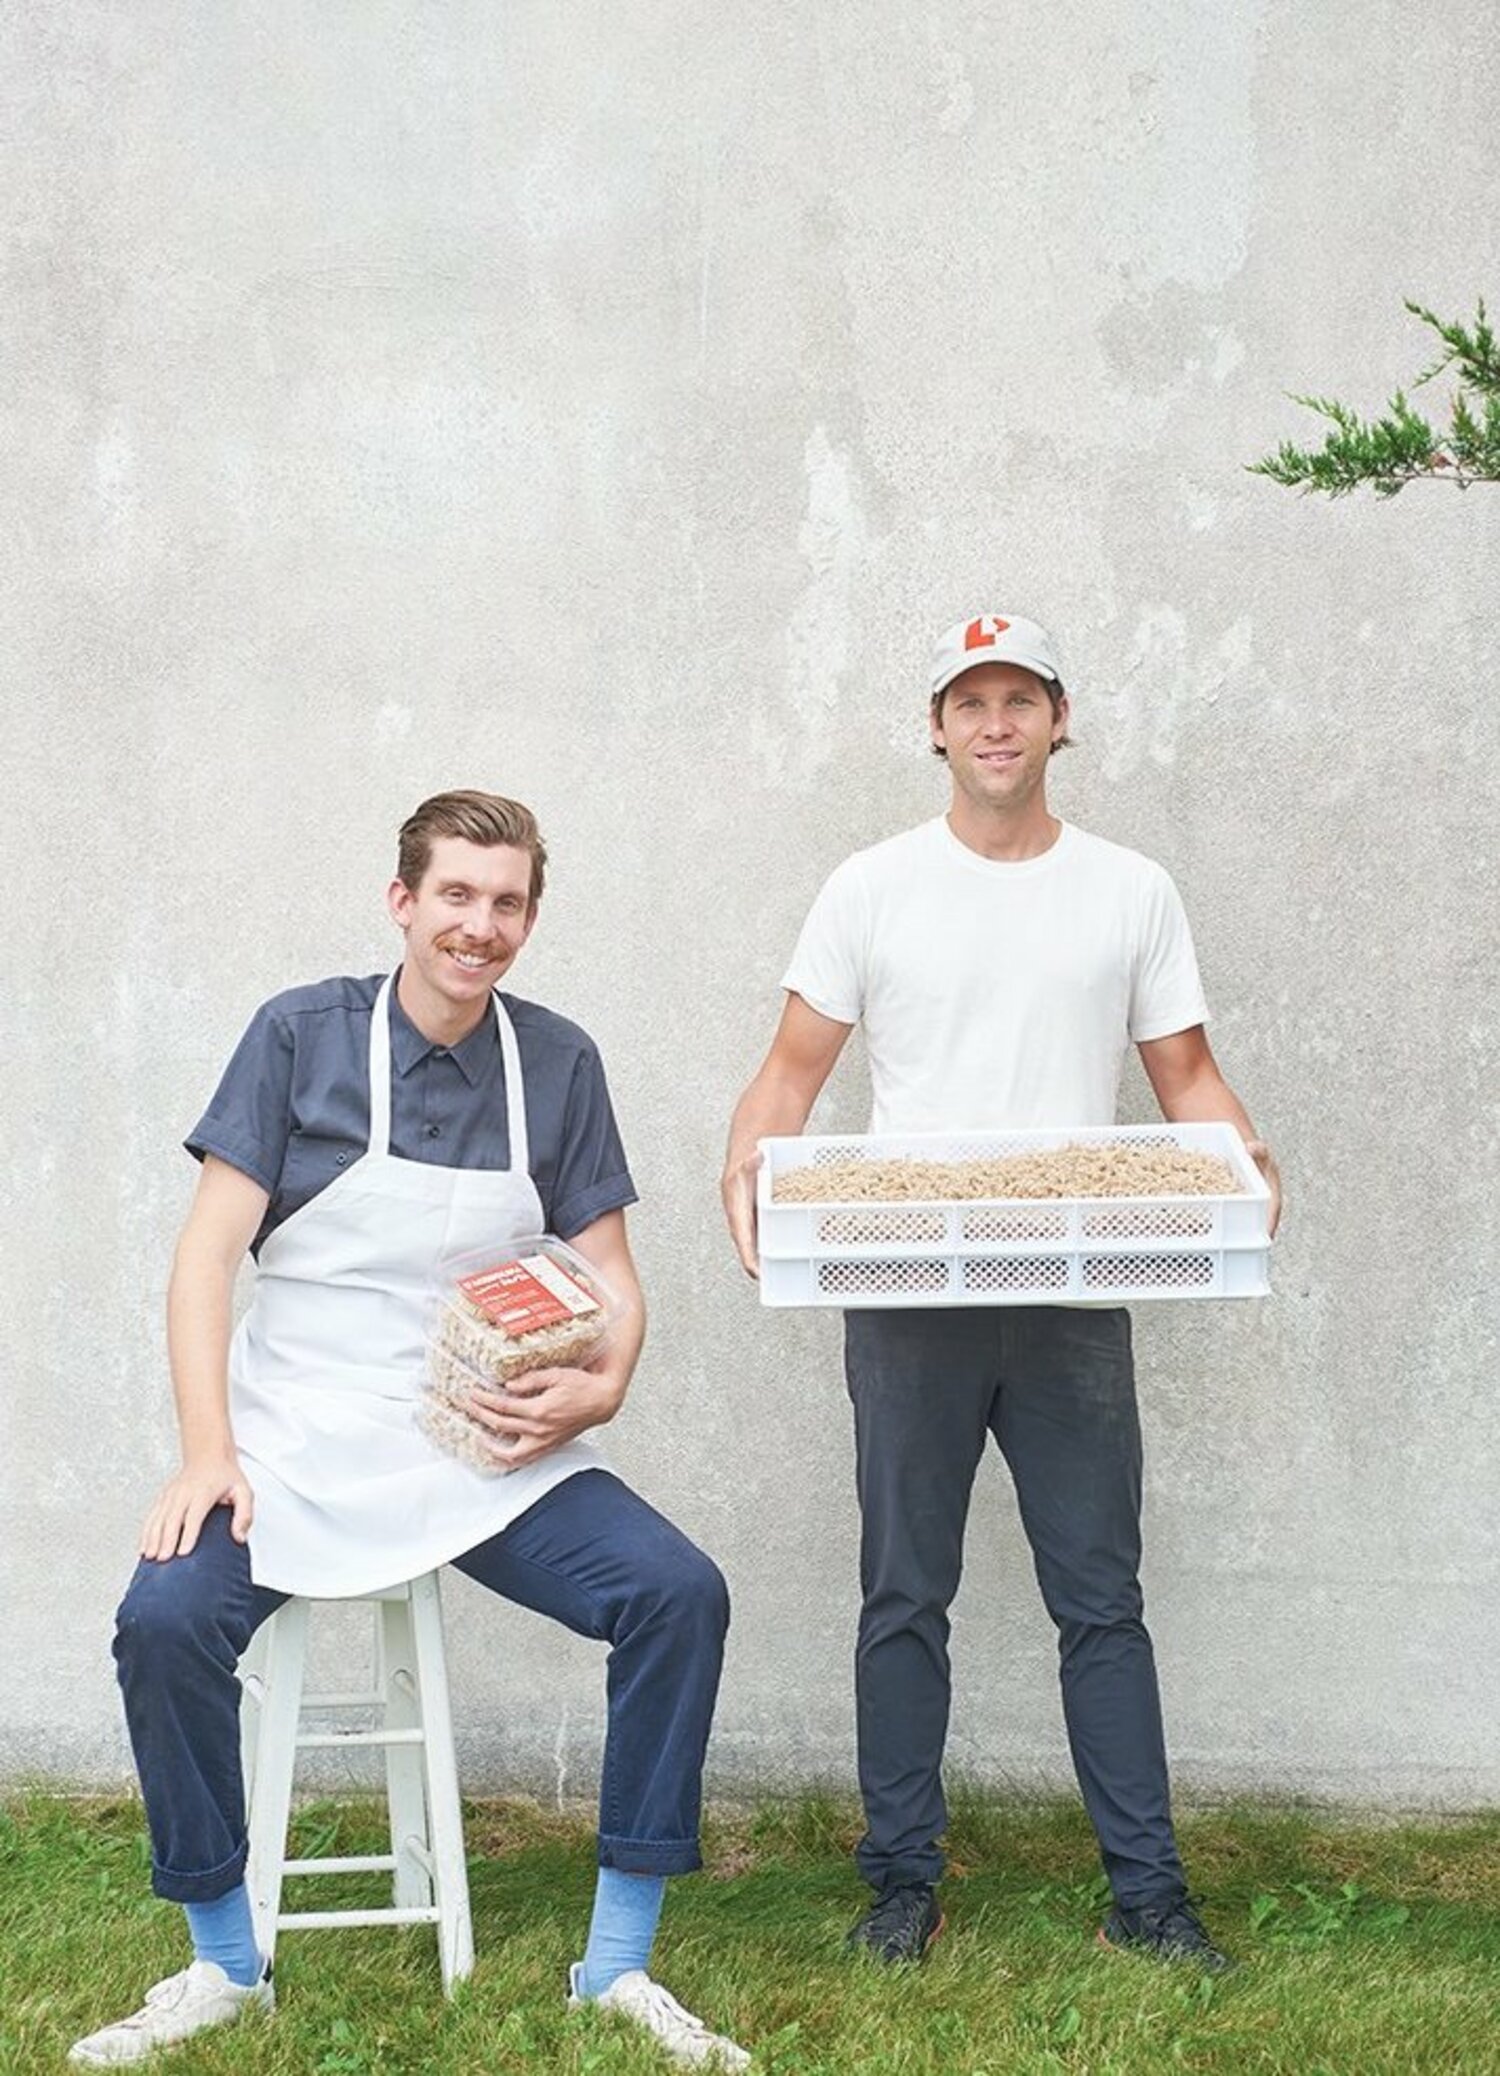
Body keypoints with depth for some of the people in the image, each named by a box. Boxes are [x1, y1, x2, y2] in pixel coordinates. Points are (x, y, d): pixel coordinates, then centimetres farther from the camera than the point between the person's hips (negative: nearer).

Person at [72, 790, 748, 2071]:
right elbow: (207, 1255, -5)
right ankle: (225, 1965, -2)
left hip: (491, 1452, 2)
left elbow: (609, 1274, 8)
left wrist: (601, 1389, -14)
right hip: (298, 1446, -1)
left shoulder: (558, 1064, 4)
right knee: (166, 1619, -26)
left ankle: (618, 1965, -3)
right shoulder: (302, 1036, -2)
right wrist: (206, 1452, -16)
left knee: (680, 1595, -19)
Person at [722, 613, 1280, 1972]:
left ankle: (1149, 1892, 14)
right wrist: (750, 1160, -17)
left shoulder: (1132, 892, 8)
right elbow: (797, 1066, 3)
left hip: (1074, 1295, 1)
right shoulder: (873, 889, 5)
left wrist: (1242, 1159, -12)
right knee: (906, 1596, 7)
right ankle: (902, 1883, 19)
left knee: (1102, 1597, 5)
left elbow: (1186, 1073, 9)